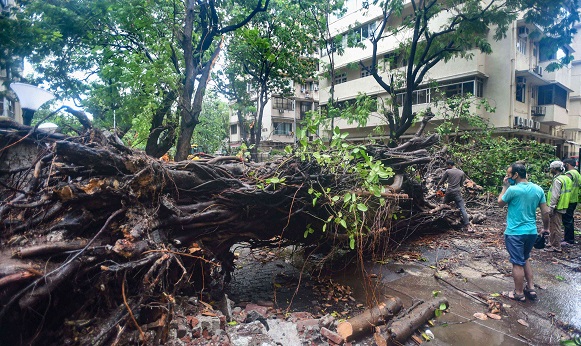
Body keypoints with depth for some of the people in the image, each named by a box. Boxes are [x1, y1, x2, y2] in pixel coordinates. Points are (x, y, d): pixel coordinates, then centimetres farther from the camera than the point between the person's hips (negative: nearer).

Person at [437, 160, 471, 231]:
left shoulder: (447, 171, -2)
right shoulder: (461, 173, 6)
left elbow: (441, 181, 6)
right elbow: (461, 184, 13)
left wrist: (437, 186, 25)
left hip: (449, 193, -1)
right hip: (457, 193, 1)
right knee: (462, 209, -5)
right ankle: (467, 227, -11)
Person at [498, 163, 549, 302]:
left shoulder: (513, 189, -18)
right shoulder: (538, 189, 0)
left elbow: (500, 202, 0)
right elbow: (545, 212, 5)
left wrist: (505, 186, 4)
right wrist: (546, 228, 17)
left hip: (515, 233, -6)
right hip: (532, 232, 6)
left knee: (518, 263, 4)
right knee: (525, 259, 24)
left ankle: (519, 293, 15)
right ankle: (531, 288, 27)